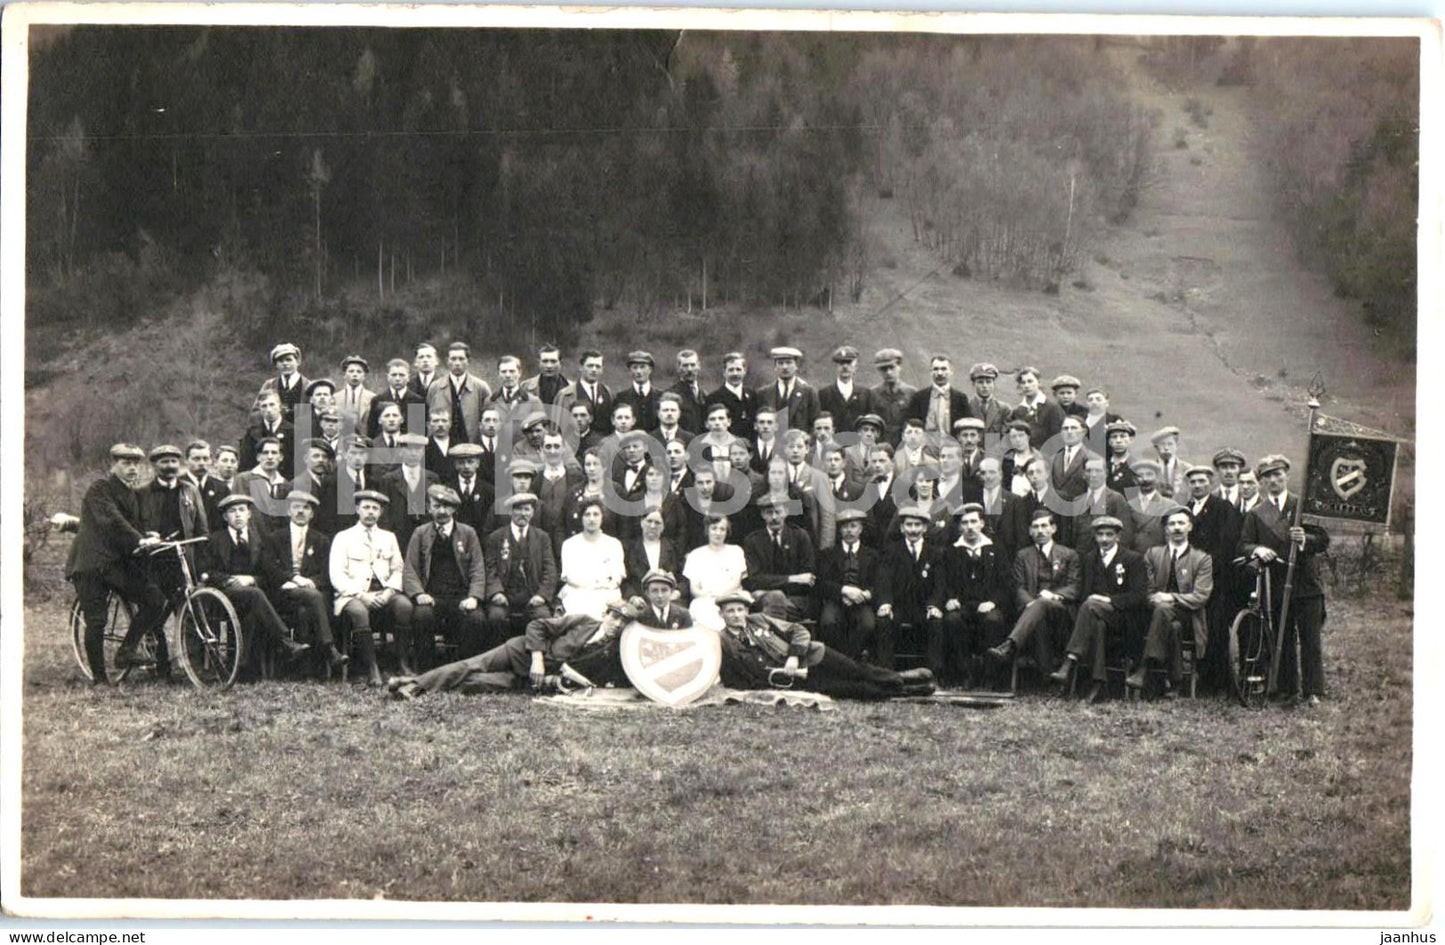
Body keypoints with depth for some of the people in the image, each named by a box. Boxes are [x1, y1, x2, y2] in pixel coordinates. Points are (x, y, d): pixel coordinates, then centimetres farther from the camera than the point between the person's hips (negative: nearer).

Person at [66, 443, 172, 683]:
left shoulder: (133, 494, 18)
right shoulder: (99, 490, -9)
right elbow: (113, 520, -24)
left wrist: (149, 536, -4)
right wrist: (141, 540, -35)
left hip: (121, 563, 6)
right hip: (91, 564, -6)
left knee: (155, 599, -12)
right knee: (96, 622, -7)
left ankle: (126, 650, 0)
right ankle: (98, 676, 6)